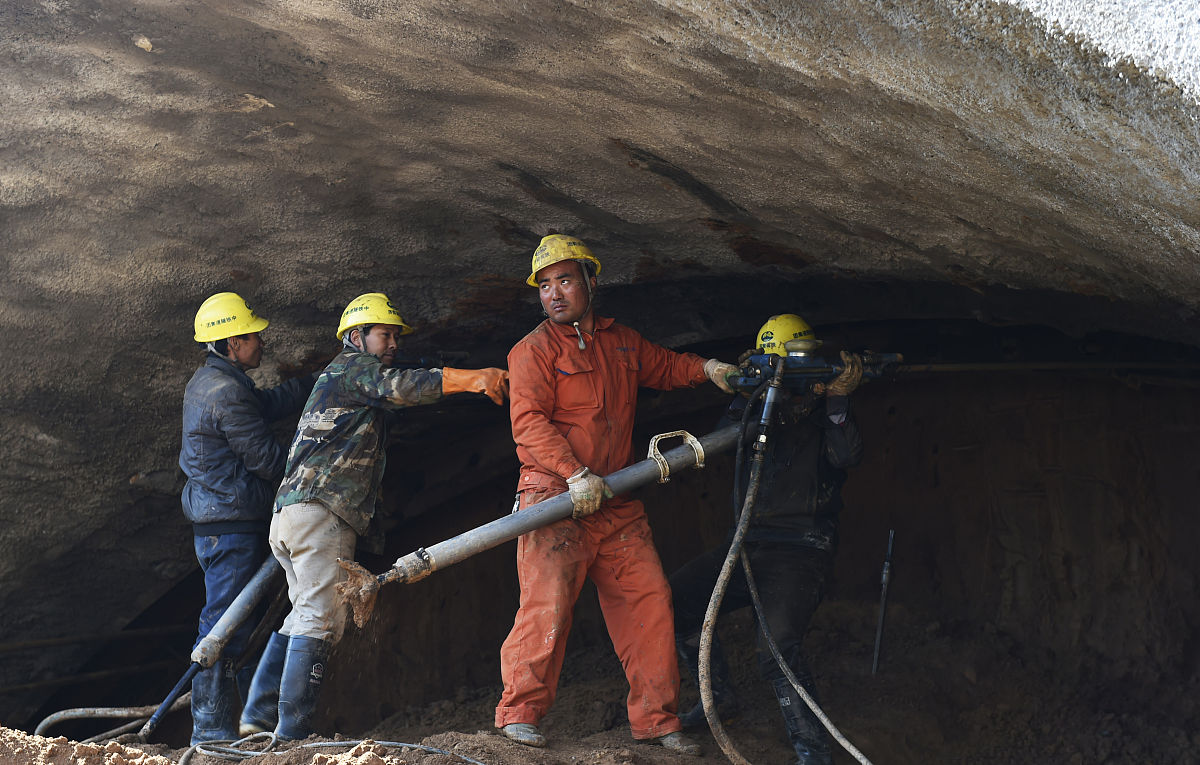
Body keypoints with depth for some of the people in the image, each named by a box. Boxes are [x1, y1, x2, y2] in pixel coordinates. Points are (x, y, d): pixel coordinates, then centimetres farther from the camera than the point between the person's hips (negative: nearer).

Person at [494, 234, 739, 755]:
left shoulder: (623, 342, 18)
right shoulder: (534, 350, -2)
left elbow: (664, 366, 37)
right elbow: (529, 423, -13)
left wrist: (704, 369, 16)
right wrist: (575, 473, -24)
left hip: (616, 503, 6)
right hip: (554, 497, -6)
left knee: (648, 600, 2)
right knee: (548, 603, -15)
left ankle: (656, 718, 11)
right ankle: (520, 712, -4)